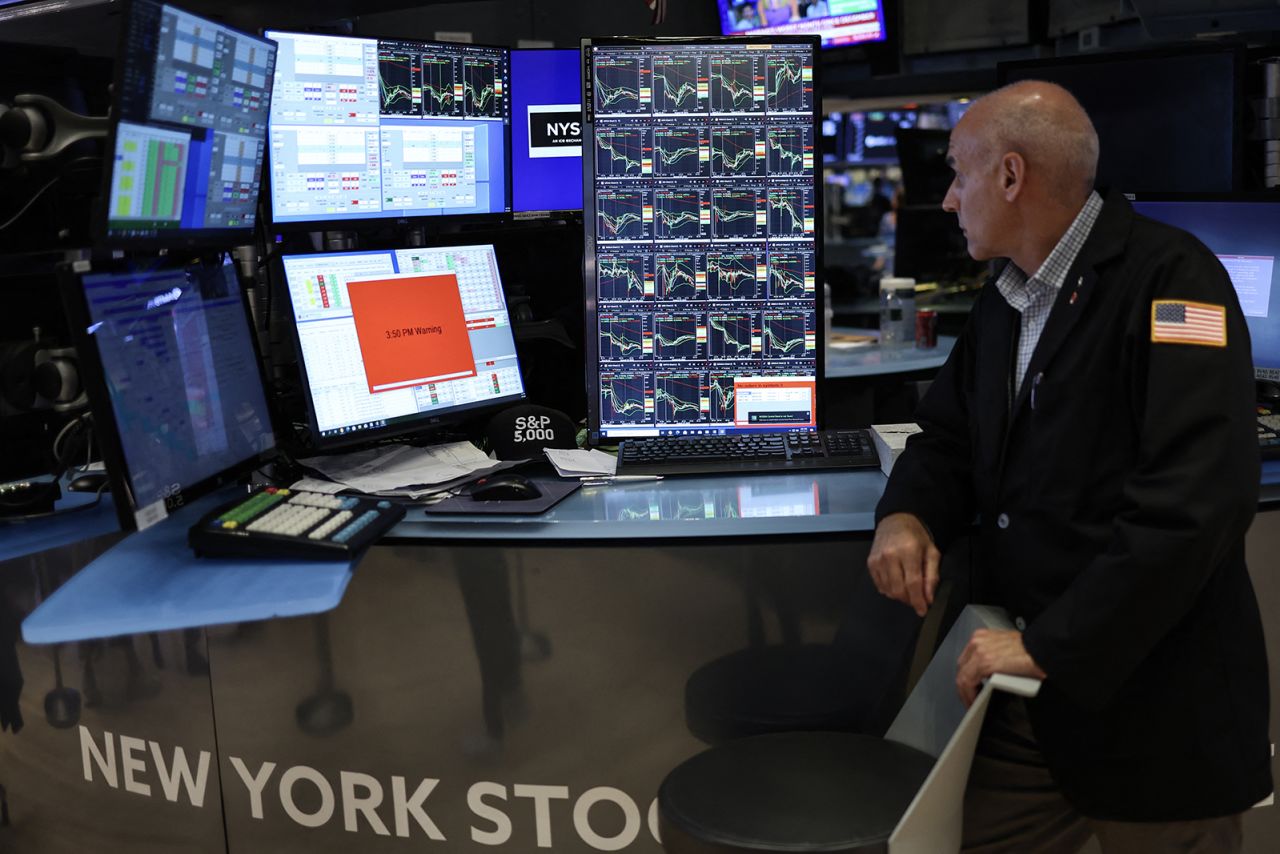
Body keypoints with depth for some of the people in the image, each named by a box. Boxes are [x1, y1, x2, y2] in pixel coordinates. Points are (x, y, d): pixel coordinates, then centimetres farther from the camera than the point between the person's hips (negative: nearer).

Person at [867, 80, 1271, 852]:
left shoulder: (1168, 276, -15)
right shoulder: (1003, 304, 11)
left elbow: (1197, 494, -25)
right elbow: (950, 434, 19)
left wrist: (1053, 646, -23)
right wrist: (907, 513, -4)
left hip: (1154, 702, -6)